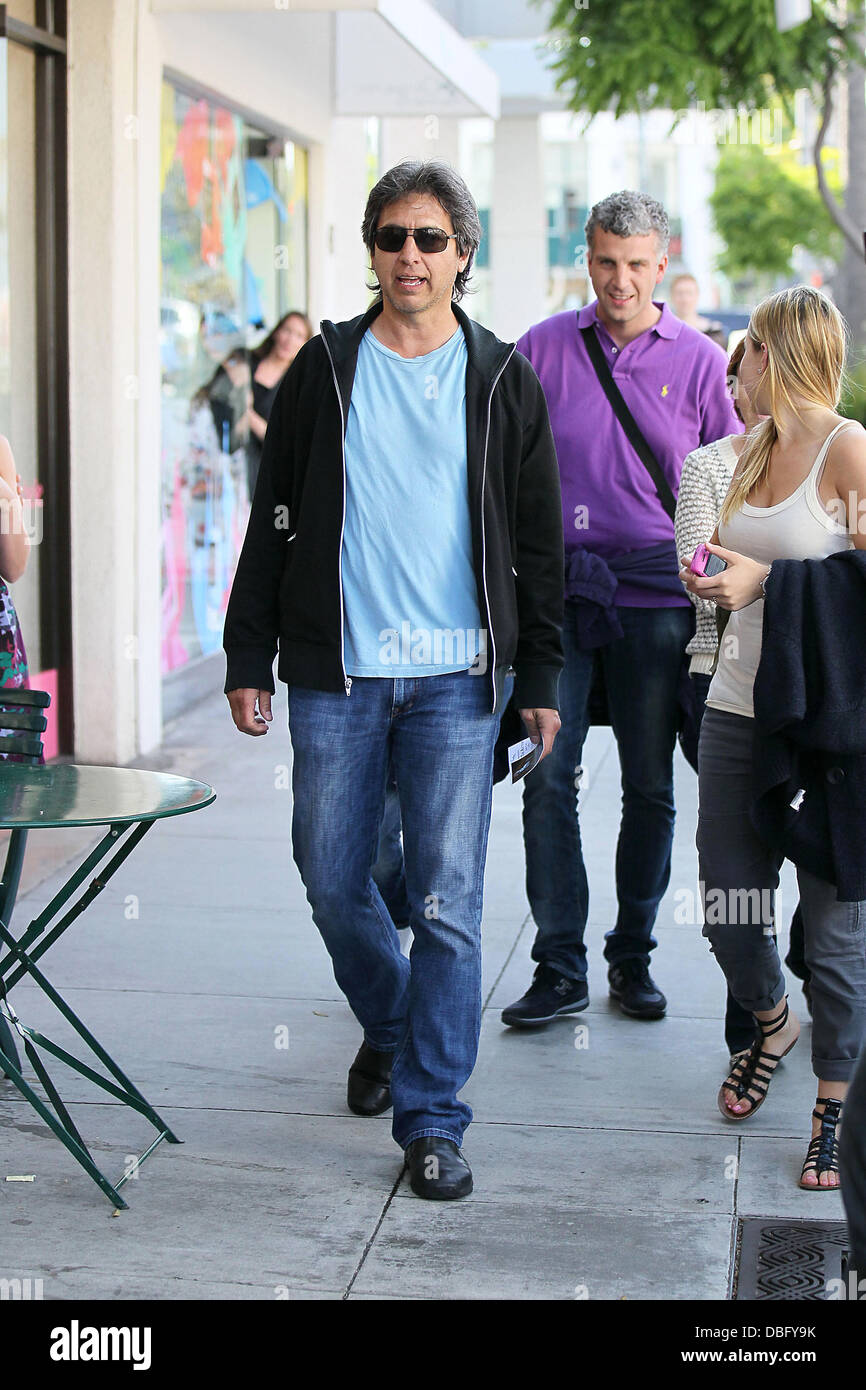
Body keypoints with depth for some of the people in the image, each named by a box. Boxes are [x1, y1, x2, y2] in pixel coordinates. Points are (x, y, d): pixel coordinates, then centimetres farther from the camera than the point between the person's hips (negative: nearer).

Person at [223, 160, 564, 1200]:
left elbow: (537, 541, 9)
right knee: (332, 882, 8)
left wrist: (540, 677, 6)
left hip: (456, 679, -1)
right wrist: (248, 659, 3)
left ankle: (430, 1122, 4)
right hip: (336, 673, 1)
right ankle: (388, 1026, 37)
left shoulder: (504, 382, 5)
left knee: (447, 901, -4)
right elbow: (273, 521, 8)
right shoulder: (323, 371, 6)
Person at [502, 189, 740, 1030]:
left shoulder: (698, 361, 5)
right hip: (556, 589, 0)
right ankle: (558, 967, 3)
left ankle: (632, 957, 20)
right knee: (548, 779, -5)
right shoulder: (543, 348, 5)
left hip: (655, 596, 0)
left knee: (650, 787, 6)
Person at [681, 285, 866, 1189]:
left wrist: (768, 580, -18)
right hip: (738, 708, 7)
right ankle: (771, 1024, 40)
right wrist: (711, 574, 11)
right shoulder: (755, 450, 14)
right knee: (727, 911, 11)